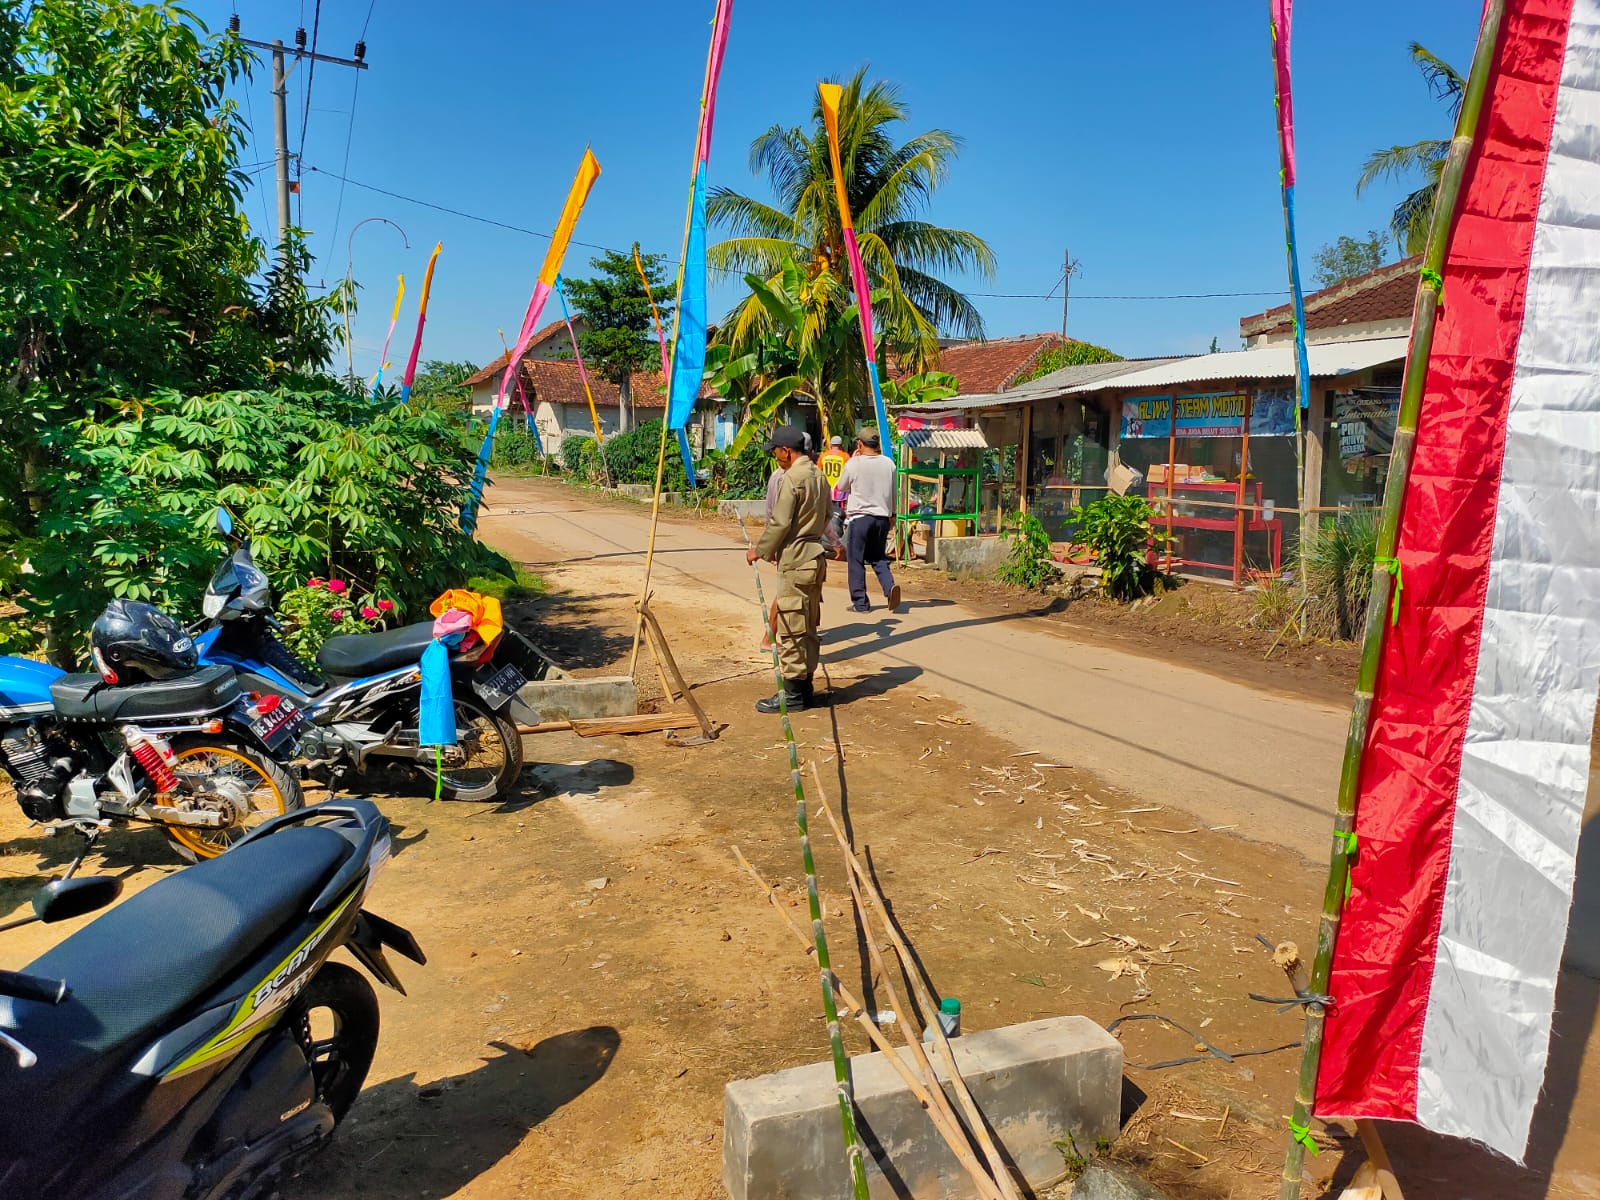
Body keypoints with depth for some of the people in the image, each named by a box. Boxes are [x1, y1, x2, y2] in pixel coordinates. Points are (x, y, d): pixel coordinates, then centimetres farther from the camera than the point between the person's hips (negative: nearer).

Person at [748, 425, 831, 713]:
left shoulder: (792, 478, -15)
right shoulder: (819, 476, 12)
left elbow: (780, 522, -16)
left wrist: (760, 550, -2)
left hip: (795, 560, -9)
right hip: (815, 556, 9)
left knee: (790, 628, -4)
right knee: (807, 627, 14)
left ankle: (793, 693, 1)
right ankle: (805, 685, 21)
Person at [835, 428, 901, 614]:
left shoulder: (853, 464, -10)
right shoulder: (888, 464, 3)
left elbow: (841, 487, 6)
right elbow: (893, 492, 12)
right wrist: (892, 515, 26)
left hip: (859, 517, -4)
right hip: (882, 517, 4)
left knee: (856, 561, 5)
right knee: (879, 558, 15)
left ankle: (860, 602, 6)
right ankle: (890, 586, -10)